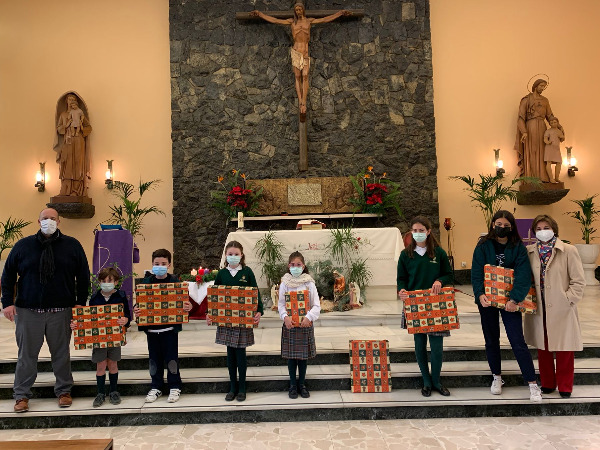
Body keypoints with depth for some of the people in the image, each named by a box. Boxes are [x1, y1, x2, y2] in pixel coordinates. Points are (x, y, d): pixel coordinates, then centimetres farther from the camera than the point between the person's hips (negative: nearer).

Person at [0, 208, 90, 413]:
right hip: (27, 311, 1)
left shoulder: (72, 245, 4)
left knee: (61, 353, 9)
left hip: (61, 311, 0)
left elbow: (83, 275, 6)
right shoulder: (23, 245, 6)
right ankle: (22, 395, 21)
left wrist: (81, 302, -1)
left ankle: (63, 391, 23)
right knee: (26, 354, 7)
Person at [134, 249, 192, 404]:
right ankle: (156, 387, 26)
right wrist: (136, 310, -16)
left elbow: (183, 301, -4)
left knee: (171, 357, 4)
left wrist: (187, 307, -24)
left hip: (170, 327, -3)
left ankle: (175, 387, 18)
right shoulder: (146, 281, 3)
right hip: (151, 327, 3)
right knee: (154, 358, 12)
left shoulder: (174, 281, -3)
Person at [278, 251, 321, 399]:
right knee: (291, 356, 8)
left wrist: (309, 317, -18)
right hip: (289, 324, 0)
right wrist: (285, 317, -17)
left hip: (305, 324, 0)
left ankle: (301, 384, 26)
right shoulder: (285, 283, -2)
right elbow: (280, 304, 1)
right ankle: (292, 385, 24)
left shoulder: (309, 283, -3)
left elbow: (316, 305, -3)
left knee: (304, 355, 10)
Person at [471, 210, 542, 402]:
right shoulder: (483, 246, -2)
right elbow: (476, 272, -9)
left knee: (518, 342, -4)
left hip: (509, 300, -1)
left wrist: (514, 299, -25)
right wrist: (480, 294, -24)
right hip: (487, 300, 2)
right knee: (491, 340, 12)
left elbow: (523, 276, -13)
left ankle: (533, 384, 8)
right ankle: (497, 377, 31)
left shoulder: (518, 248, -4)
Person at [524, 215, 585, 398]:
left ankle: (564, 387, 25)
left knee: (564, 350, 7)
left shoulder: (568, 251, -5)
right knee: (543, 348, 13)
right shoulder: (529, 252, 2)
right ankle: (547, 384, 29)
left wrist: (567, 300, -10)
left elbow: (578, 281, -4)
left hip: (562, 310, -3)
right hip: (539, 309, 3)